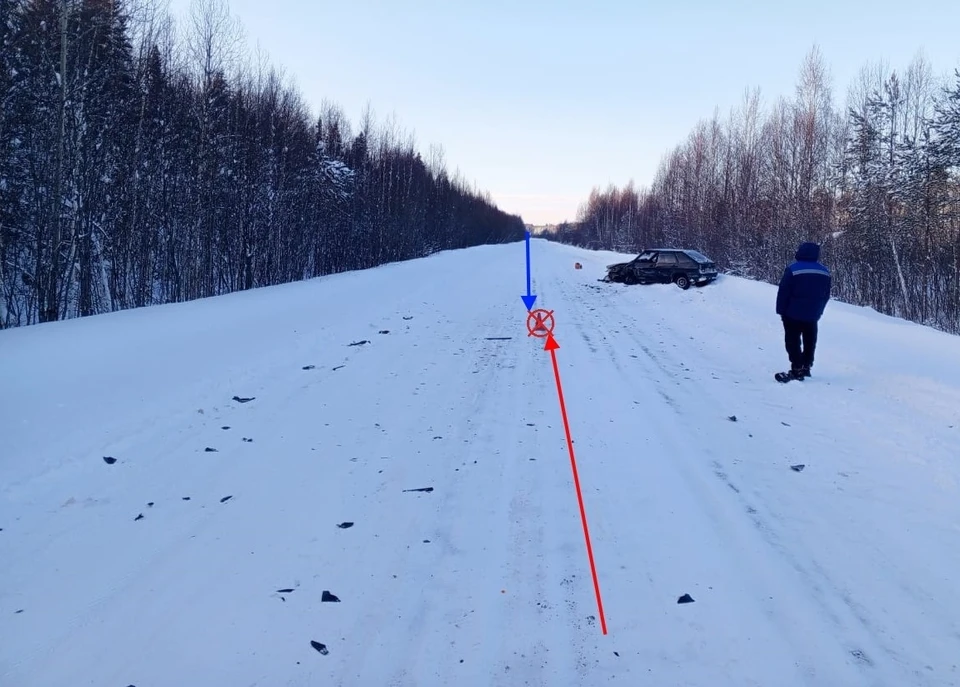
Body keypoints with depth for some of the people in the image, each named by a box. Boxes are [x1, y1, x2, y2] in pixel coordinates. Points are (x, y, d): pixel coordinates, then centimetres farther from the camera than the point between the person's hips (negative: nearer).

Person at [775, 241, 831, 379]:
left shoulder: (792, 269, -15)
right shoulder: (825, 272, 3)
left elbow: (783, 292, -14)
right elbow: (826, 295, 9)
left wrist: (781, 310, -5)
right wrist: (818, 311, 19)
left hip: (793, 314, -5)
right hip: (813, 315, 5)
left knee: (793, 341, 2)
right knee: (810, 342, 18)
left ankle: (797, 369, -4)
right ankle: (806, 367, 24)